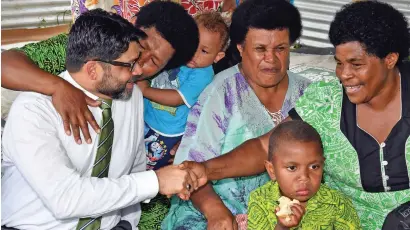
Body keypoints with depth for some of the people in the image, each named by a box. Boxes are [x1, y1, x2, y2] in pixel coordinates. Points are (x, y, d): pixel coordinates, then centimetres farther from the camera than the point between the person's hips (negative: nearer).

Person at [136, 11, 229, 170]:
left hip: (167, 134, -6)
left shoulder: (203, 74, -24)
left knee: (147, 167, 6)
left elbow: (177, 99, -28)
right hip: (146, 117, 6)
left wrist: (145, 90, -23)